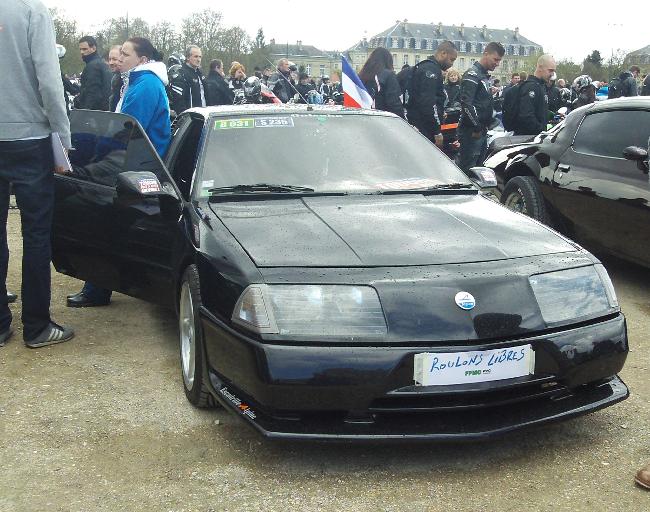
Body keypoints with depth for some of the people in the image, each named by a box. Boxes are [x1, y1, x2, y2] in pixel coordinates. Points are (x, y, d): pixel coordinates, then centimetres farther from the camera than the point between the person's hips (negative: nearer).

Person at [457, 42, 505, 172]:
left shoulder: (485, 76, 20)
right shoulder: (473, 74, -10)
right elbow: (466, 103, -20)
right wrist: (476, 127, -19)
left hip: (482, 131, 10)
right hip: (471, 131, -10)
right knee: (467, 167, -10)